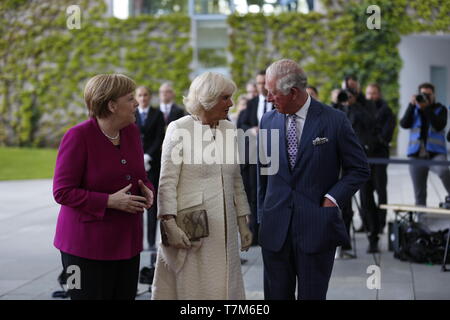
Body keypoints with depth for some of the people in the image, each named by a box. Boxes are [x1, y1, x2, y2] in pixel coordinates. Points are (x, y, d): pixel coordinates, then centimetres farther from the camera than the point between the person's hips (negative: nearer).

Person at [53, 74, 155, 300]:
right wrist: (109, 201, -21)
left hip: (127, 241, 6)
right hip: (88, 244, -6)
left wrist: (147, 190, -4)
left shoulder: (131, 131, 7)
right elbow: (62, 192, -15)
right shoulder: (78, 136, -13)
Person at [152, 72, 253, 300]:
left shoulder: (229, 129, 11)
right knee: (190, 288, 3)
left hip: (224, 229, 5)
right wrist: (170, 224, -18)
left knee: (224, 288, 8)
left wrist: (243, 223, 15)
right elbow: (167, 182, -10)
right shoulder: (180, 129, -6)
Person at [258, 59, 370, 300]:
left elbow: (359, 169, 1)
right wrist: (263, 214, 13)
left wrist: (333, 198, -10)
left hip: (317, 228, -3)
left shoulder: (335, 121, -6)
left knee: (312, 295, 5)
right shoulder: (268, 121, 5)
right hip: (275, 228, 3)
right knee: (276, 295, 8)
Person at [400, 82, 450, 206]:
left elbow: (439, 126, -11)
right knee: (419, 194, 4)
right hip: (417, 155, 3)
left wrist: (427, 107, -14)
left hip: (436, 153, -3)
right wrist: (412, 105, -9)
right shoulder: (414, 109, 14)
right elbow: (404, 124, -3)